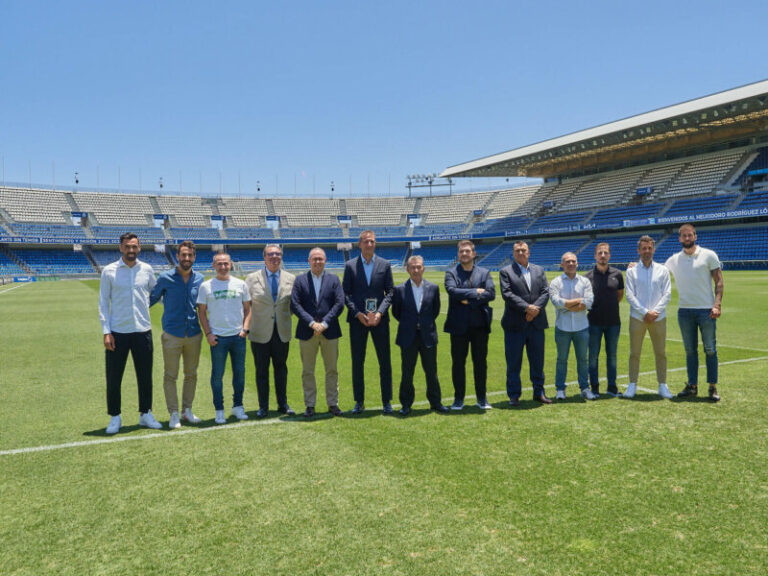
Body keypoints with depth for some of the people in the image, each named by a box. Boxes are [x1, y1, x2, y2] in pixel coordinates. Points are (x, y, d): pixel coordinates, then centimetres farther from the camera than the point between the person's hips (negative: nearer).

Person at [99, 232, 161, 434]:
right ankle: (115, 418, 20)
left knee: (145, 376, 10)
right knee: (114, 378, 5)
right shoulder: (109, 271, -2)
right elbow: (103, 303, -1)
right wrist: (106, 331, -8)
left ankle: (145, 414, 24)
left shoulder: (147, 270, 4)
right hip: (117, 333, -2)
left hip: (143, 331, 2)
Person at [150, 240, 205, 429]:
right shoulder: (166, 278, -5)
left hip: (194, 335, 3)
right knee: (170, 376, 2)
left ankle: (187, 411, 24)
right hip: (172, 335, -3)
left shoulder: (199, 279, 5)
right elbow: (152, 299, 5)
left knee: (191, 375, 11)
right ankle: (174, 414, 13)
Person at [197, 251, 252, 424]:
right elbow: (201, 311, 3)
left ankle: (238, 406, 24)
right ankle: (219, 410, 14)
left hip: (238, 336, 2)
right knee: (217, 375, 3)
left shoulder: (240, 284, 7)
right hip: (217, 338, -2)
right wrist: (208, 333, -5)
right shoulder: (206, 286, 1)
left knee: (239, 372, 9)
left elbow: (247, 308, 11)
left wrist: (245, 328, -2)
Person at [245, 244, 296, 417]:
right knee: (261, 370, 5)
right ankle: (263, 407, 16)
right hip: (260, 332, -1)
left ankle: (283, 404, 22)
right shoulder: (252, 278, 1)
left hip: (282, 332, 2)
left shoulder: (291, 279, 5)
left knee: (281, 369, 11)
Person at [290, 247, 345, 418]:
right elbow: (295, 305, -5)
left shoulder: (334, 279, 7)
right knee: (307, 371, 5)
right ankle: (310, 405, 14)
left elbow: (339, 304, -3)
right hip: (307, 332, 0)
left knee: (332, 370, 7)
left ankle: (333, 404, 17)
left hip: (329, 331, 1)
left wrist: (324, 323, -13)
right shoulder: (300, 280, 5)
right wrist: (312, 323, -15)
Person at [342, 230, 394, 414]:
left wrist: (379, 313, -10)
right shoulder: (350, 266, 4)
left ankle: (386, 401, 13)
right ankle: (359, 401, 17)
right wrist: (358, 314, -11)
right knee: (357, 362, 6)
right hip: (357, 319, 0)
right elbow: (346, 293, 1)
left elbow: (390, 292, 3)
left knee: (385, 361, 3)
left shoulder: (385, 265, 6)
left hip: (379, 318, 0)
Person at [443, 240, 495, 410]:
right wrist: (475, 292, -13)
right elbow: (452, 291, -15)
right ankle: (458, 399, 16)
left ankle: (482, 398, 19)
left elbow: (491, 293, -6)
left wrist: (469, 299, -14)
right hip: (459, 325, -1)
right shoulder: (451, 273, 4)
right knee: (458, 363, 5)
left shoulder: (484, 273, 9)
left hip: (480, 324, 1)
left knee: (480, 362, 7)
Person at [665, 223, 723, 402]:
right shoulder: (674, 260, 9)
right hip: (684, 311, 3)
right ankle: (692, 386, 15)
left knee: (710, 350, 1)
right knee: (690, 351, 8)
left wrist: (717, 305, -12)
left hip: (706, 310, -3)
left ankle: (713, 387, 9)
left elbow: (719, 282, -1)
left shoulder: (709, 255, 0)